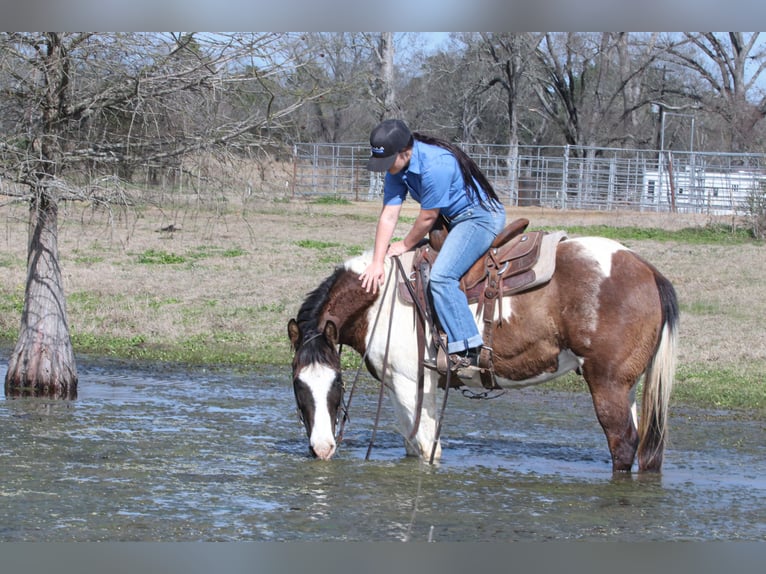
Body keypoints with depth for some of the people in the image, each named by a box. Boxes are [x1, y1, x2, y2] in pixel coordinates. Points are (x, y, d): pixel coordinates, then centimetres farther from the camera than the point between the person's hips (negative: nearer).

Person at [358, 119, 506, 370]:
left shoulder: (435, 165, -29)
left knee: (441, 275, -23)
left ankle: (466, 349, -22)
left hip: (481, 217, -10)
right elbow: (388, 215, -3)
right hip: (453, 219, 10)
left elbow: (428, 217, -20)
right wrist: (377, 263, -10)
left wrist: (405, 245, -4)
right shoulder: (396, 167, -1)